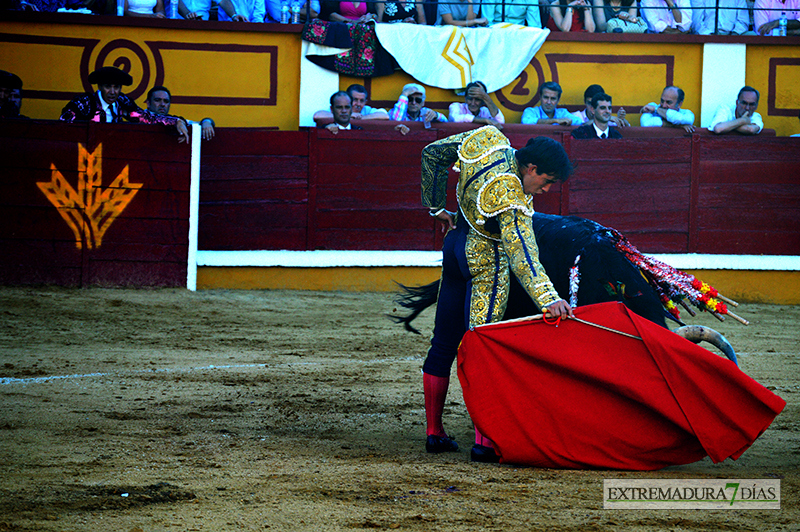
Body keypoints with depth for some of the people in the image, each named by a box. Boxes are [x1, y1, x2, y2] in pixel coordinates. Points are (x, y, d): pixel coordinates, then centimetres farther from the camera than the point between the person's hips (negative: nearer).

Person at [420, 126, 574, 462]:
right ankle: (483, 442, -11)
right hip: (487, 263, -9)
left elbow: (432, 154, 8)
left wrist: (437, 206, 19)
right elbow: (522, 256, -36)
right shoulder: (511, 198, -28)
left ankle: (434, 433, 21)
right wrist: (549, 298, -44)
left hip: (456, 243, 9)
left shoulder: (488, 138, -6)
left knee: (444, 342, 13)